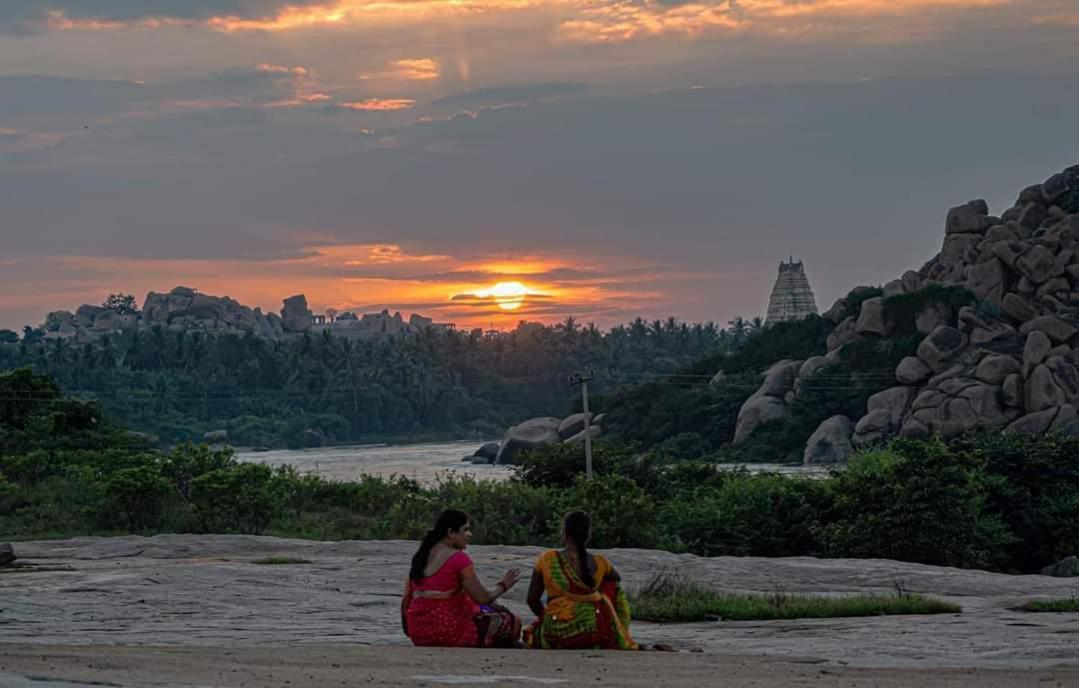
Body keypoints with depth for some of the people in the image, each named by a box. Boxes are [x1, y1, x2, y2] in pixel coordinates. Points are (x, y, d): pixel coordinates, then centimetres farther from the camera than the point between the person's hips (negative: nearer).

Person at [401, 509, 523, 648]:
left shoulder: (420, 556, 9)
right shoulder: (459, 559, -13)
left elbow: (406, 598, 12)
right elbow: (483, 598, -12)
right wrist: (503, 585, 6)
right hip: (450, 634, -8)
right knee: (512, 622, 9)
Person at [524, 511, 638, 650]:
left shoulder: (546, 560, -5)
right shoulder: (599, 563, -2)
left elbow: (532, 600, 2)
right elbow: (617, 579, 22)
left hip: (556, 635, 0)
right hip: (594, 632, 0)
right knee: (612, 587, 25)